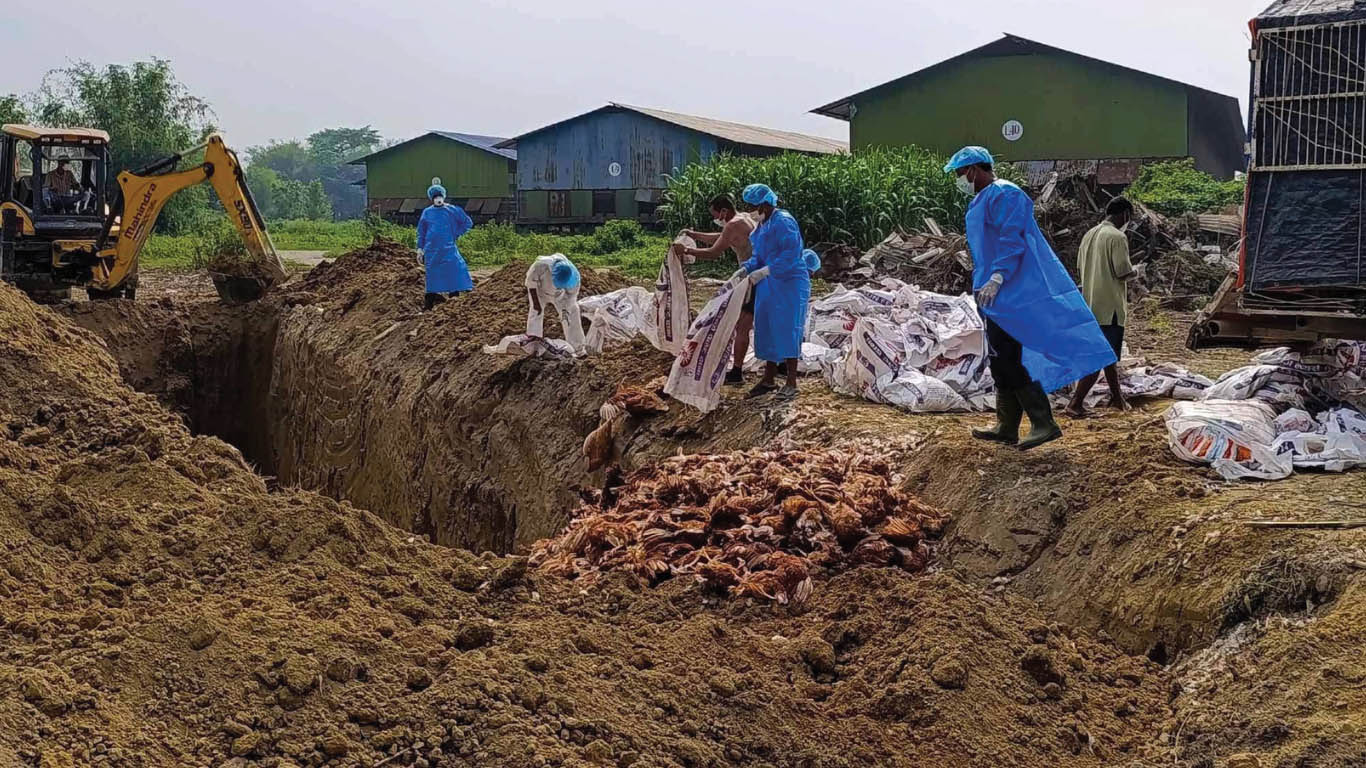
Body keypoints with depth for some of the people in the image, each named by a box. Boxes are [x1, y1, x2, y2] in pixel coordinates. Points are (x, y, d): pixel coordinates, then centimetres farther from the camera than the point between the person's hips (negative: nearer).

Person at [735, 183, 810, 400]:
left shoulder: (784, 222, -15)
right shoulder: (763, 225, 14)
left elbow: (791, 255, -23)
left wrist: (764, 271, -26)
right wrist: (745, 269, 2)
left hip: (789, 285, -9)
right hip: (769, 286, 9)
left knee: (786, 331, -6)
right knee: (768, 331, 11)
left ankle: (791, 383, 1)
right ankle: (768, 380, 19)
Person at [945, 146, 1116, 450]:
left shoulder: (1003, 195, -12)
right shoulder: (981, 201, 20)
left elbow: (1011, 239, -22)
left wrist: (997, 277, -29)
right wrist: (983, 283, 24)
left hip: (1008, 293, -11)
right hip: (996, 296, 11)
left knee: (1008, 362, -14)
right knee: (1003, 362, 12)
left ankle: (1044, 423, -14)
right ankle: (1007, 428, 18)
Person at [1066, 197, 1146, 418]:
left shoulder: (1089, 235, 11)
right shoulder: (1117, 237, -14)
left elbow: (1080, 269, 16)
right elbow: (1123, 273, -17)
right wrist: (1137, 271, 3)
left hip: (1090, 305, 9)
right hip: (1109, 307, -9)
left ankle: (1117, 397, 32)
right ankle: (1076, 404, -12)